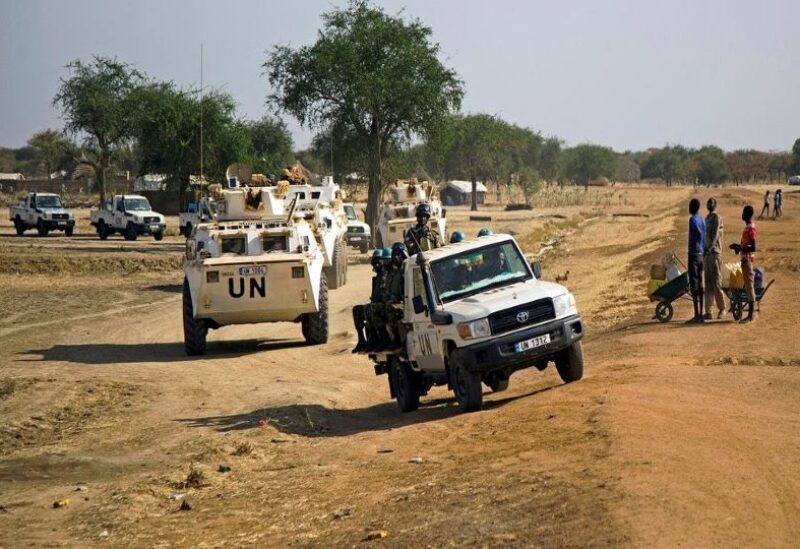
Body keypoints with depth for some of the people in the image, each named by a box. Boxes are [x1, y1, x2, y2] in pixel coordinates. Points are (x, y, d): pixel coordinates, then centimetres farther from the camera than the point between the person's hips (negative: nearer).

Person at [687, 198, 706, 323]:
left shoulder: (692, 220, -13)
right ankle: (700, 314, 11)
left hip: (693, 253, -9)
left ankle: (697, 315, -11)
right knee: (700, 284, 10)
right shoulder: (702, 220, 13)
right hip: (701, 254, 9)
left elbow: (700, 234, -25)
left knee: (694, 284, -8)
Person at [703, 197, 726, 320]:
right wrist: (703, 250, 14)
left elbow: (715, 234, -17)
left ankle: (722, 309, 7)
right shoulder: (706, 218, 18)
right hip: (707, 253, 8)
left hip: (715, 252, -8)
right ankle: (708, 312, 4)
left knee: (716, 282, -5)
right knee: (708, 283, 5)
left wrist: (709, 248, -26)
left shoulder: (717, 218, -6)